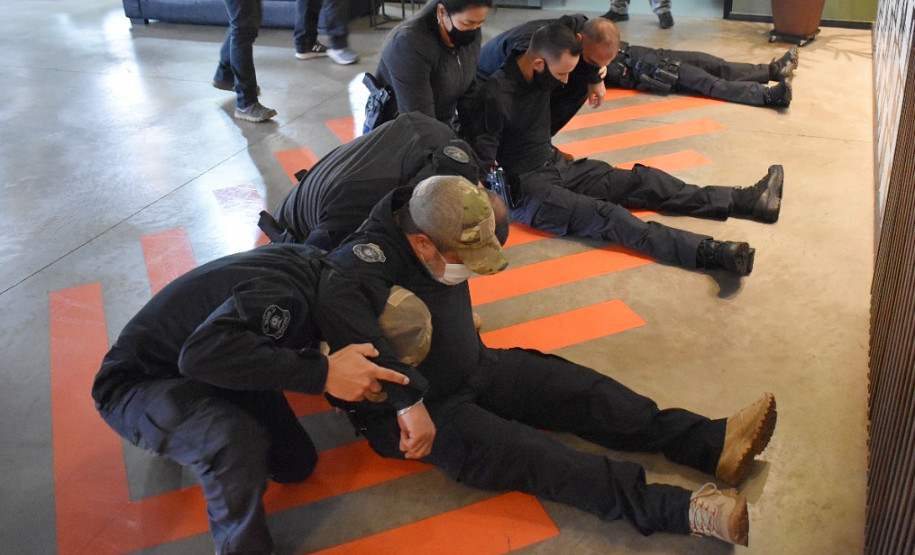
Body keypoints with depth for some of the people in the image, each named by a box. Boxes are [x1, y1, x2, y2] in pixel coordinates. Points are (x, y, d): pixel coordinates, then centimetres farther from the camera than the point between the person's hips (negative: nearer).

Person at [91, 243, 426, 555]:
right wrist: (323, 374, -44)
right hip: (135, 385, -9)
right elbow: (202, 352, -48)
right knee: (238, 442, -37)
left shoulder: (313, 264, -9)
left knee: (296, 464, 9)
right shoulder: (287, 297, -35)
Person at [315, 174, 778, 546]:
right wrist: (408, 403, -52)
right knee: (525, 454, -26)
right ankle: (682, 511, -33)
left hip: (473, 367, 8)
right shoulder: (371, 256, -29)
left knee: (581, 389, -5)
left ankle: (715, 444, -8)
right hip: (405, 412, -8)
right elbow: (336, 303, -52)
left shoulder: (447, 242, -4)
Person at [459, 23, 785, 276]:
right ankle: (712, 252, -41)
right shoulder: (493, 97, -24)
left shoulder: (541, 76, 0)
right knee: (604, 215, -27)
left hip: (555, 164, 9)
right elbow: (481, 163, -21)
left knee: (641, 181, -2)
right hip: (523, 188, -9)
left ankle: (745, 200, -3)